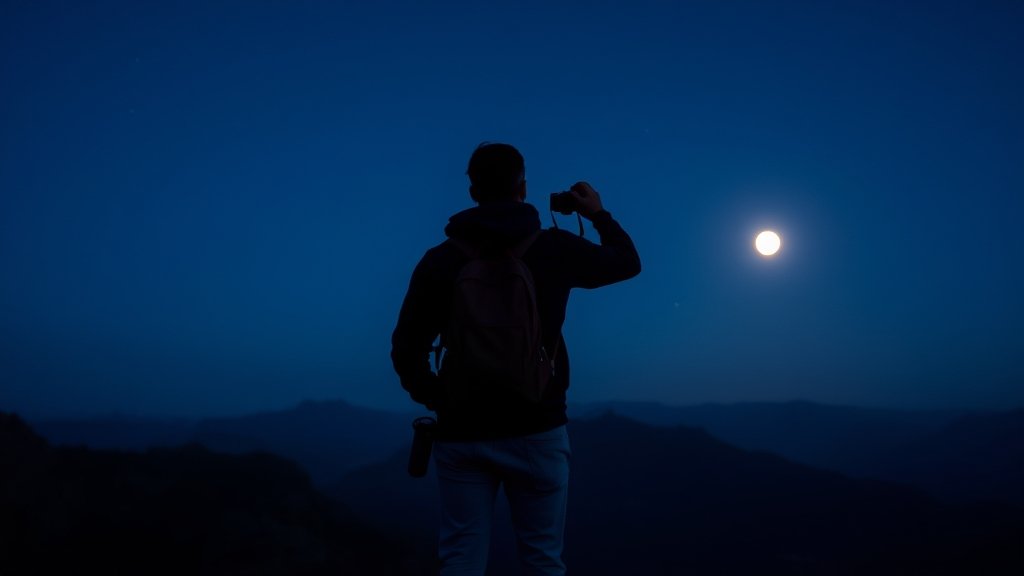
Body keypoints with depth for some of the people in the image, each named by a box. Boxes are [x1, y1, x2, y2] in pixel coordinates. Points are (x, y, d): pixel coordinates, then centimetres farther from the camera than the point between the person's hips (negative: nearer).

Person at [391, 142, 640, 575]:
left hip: (462, 434, 1)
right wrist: (599, 215, 31)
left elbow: (406, 349, -1)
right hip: (536, 430, 0)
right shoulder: (555, 248, -1)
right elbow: (628, 262, 17)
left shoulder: (439, 259, 0)